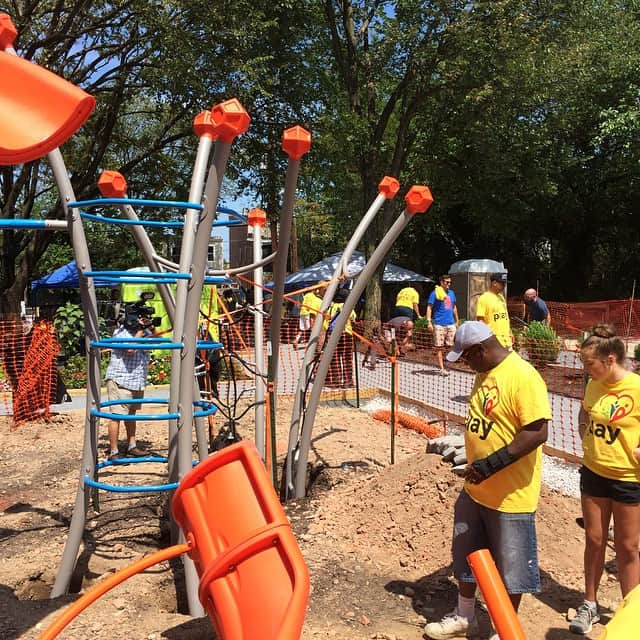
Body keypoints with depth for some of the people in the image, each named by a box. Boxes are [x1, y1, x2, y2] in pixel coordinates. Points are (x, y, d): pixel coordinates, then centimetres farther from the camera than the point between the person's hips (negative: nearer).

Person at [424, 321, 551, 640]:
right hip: (474, 488, 9)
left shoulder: (523, 377, -22)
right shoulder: (484, 373, 6)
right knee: (466, 554, 21)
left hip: (510, 495, -9)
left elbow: (537, 433, -27)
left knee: (510, 566, 10)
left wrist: (491, 465, -28)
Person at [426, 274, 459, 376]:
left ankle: (446, 363, 17)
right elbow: (429, 307, -5)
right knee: (439, 347, -2)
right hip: (439, 324, -5)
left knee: (450, 346, 4)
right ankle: (442, 369, 1)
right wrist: (429, 322, -14)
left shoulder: (451, 293, 15)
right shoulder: (435, 293, -3)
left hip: (451, 324, 5)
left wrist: (456, 321, 22)